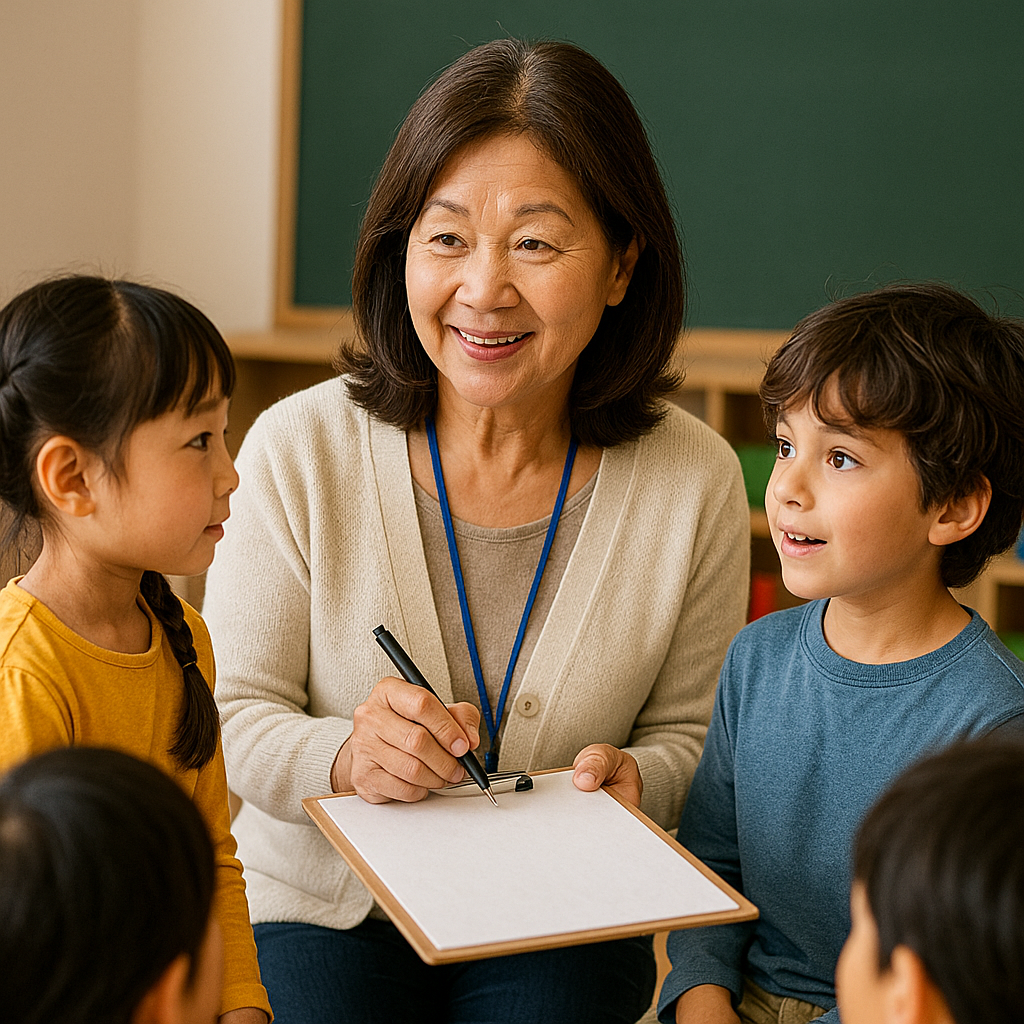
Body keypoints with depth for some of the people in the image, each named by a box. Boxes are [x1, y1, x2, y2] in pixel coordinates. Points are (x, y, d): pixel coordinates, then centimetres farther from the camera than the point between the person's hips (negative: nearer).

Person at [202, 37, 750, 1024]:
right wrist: (344, 756, -27)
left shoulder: (694, 479, -9)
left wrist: (630, 778, -20)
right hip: (324, 907, 0)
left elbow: (688, 731, 2)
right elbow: (231, 719, -7)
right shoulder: (298, 449, -12)